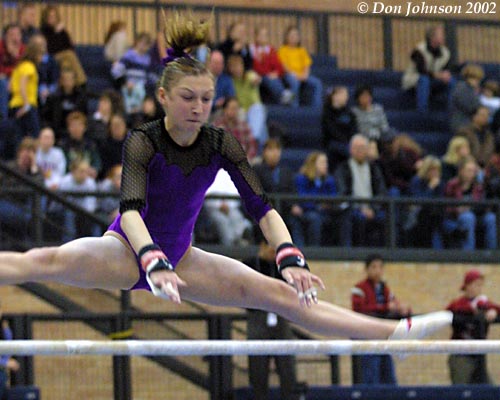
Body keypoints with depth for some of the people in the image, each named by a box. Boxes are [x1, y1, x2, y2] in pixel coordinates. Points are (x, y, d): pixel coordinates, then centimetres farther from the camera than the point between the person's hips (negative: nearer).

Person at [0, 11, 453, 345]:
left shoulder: (220, 143, -8)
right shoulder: (143, 142, -20)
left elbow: (261, 206, -15)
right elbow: (130, 208, -37)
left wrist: (290, 259, -33)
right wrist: (154, 264, -55)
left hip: (179, 258, 3)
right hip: (128, 250, -3)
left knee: (276, 291, -10)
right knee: (49, 261, -33)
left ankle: (392, 332, -16)